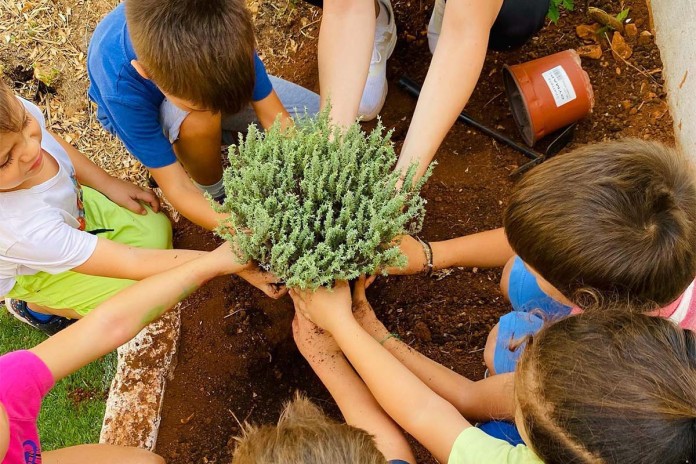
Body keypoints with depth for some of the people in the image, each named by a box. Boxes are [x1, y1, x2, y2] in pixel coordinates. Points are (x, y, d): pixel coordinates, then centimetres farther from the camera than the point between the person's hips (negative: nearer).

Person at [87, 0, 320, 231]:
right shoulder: (120, 91, -41)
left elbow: (277, 119, -28)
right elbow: (177, 188, -34)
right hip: (143, 110, -2)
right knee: (199, 120, -39)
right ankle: (215, 193, -8)